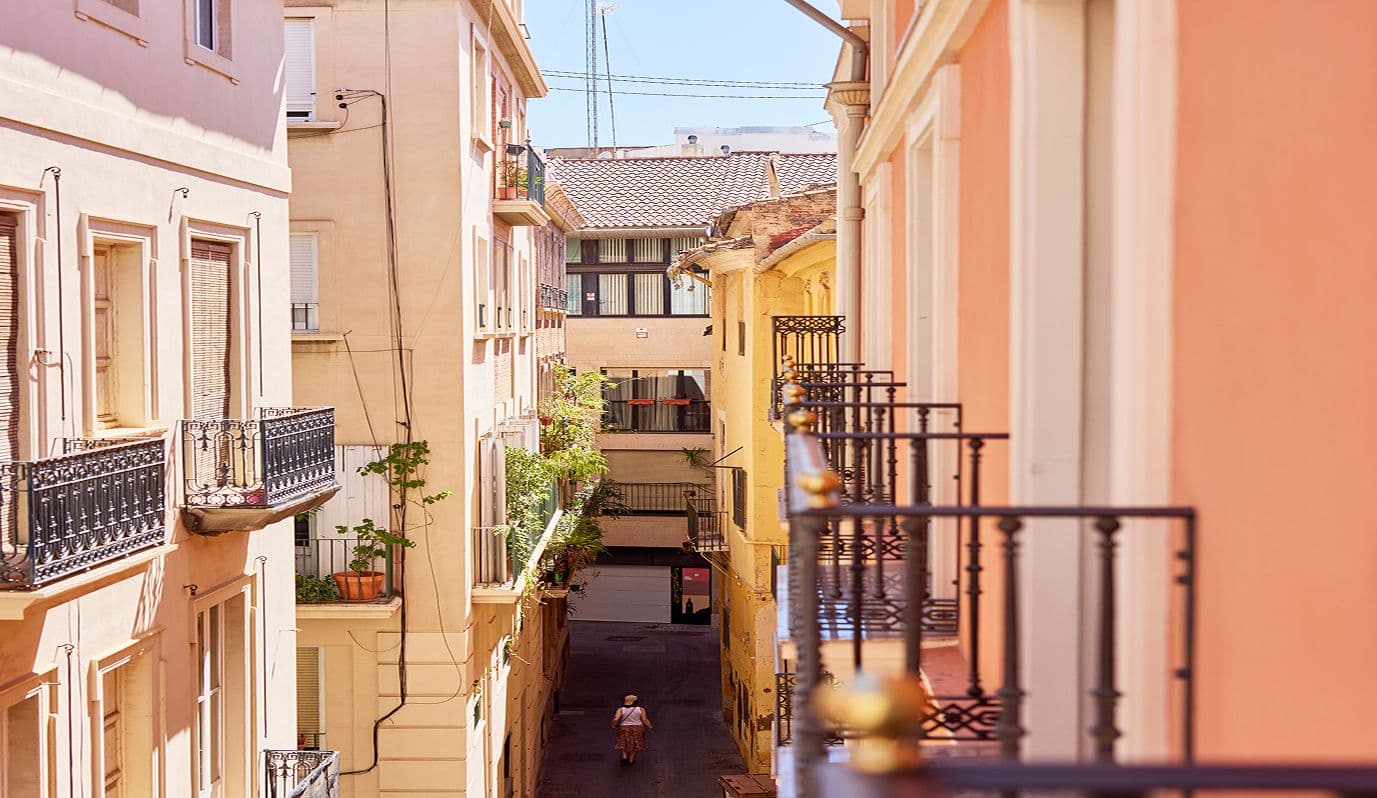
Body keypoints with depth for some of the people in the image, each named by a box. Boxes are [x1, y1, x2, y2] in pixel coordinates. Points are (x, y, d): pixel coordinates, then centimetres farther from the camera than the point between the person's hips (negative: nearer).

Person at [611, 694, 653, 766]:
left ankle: (624, 756, 0)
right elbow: (645, 720, -10)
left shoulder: (621, 710, -11)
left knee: (623, 744, 17)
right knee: (634, 745, 16)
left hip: (624, 729, 0)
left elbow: (616, 719, -18)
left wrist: (614, 725, 0)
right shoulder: (641, 709, -10)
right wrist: (651, 727, 1)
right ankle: (631, 760, 16)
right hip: (637, 729, 1)